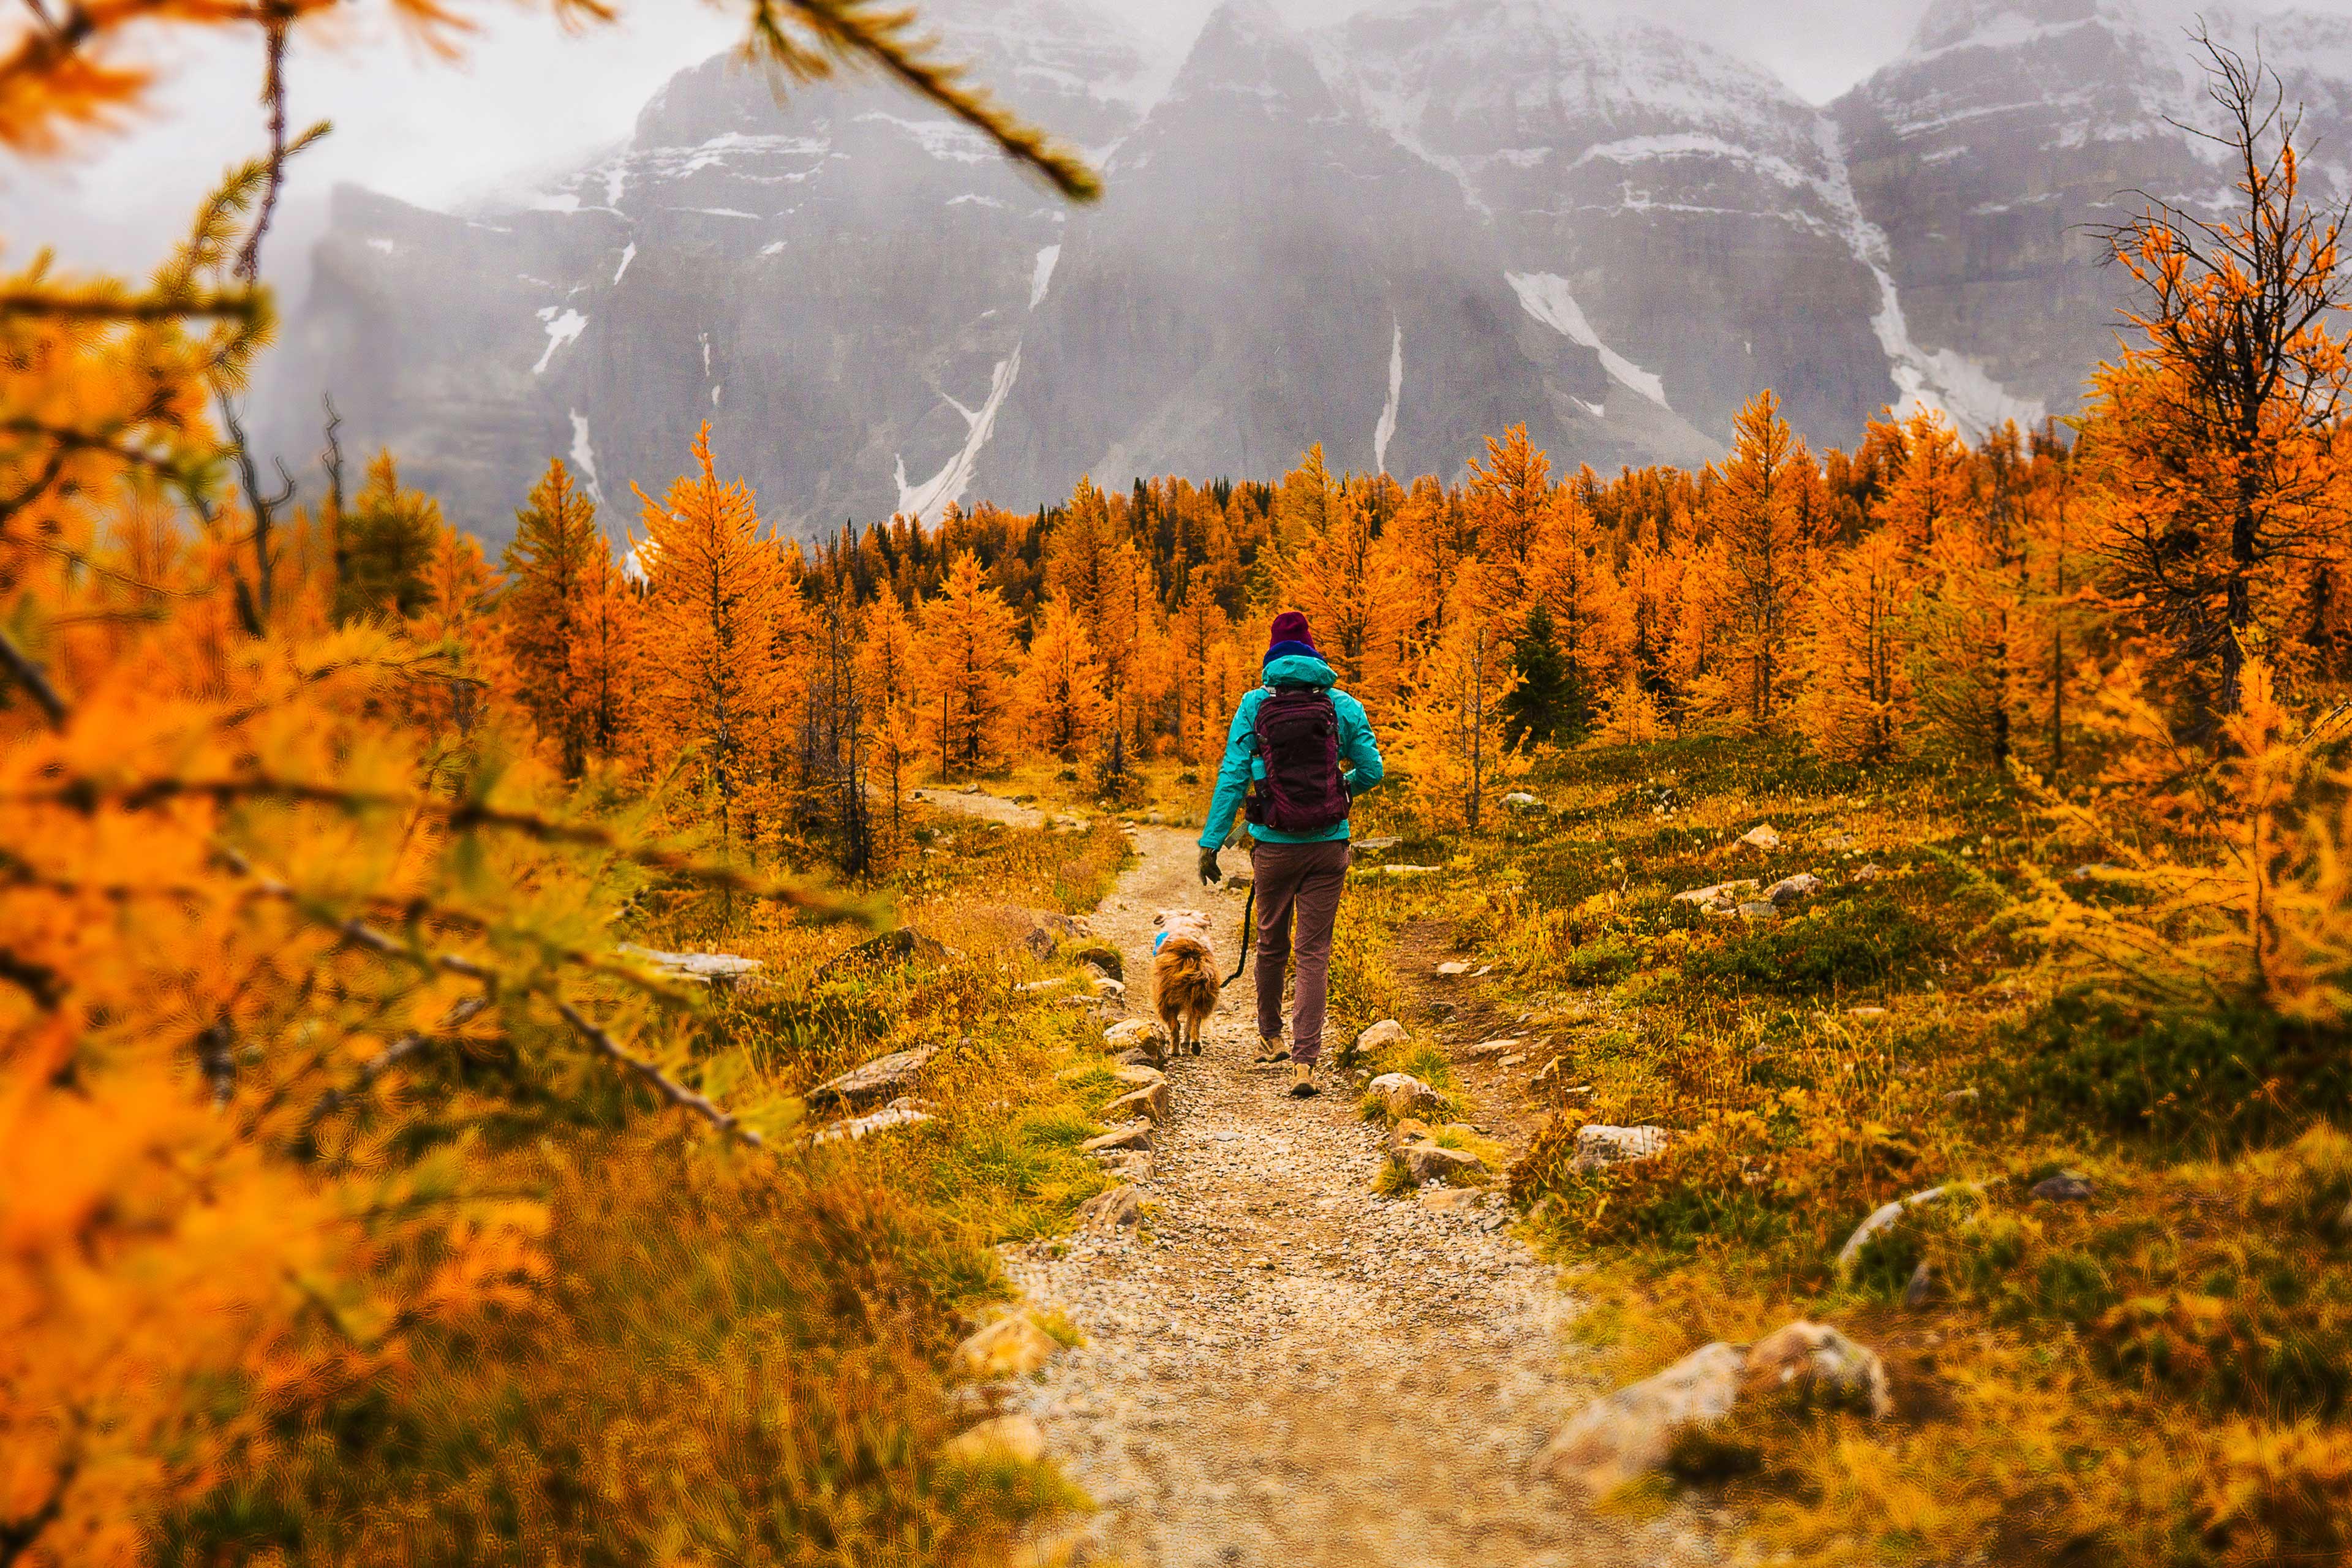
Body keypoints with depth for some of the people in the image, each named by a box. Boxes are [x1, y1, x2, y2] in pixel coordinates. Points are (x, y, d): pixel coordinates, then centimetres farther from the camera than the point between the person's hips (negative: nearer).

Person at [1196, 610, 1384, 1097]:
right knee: (1314, 952, 2)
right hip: (1328, 845, 0)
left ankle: (1270, 1037, 38)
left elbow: (1232, 777, -4)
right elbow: (1371, 772, 4)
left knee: (1271, 943, 19)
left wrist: (1211, 842, 0)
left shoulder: (1254, 706, -1)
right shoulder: (1343, 706, 1)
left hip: (1274, 846, 0)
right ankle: (1305, 1061, -7)